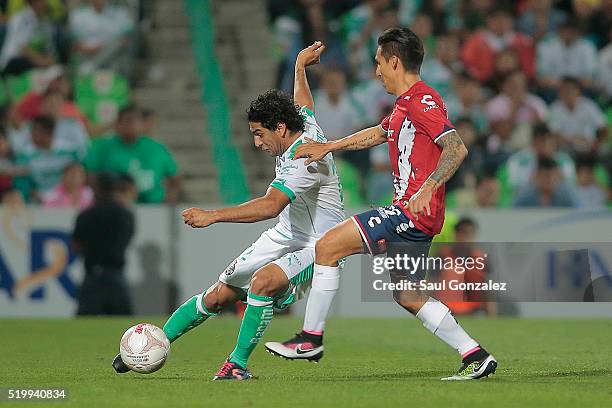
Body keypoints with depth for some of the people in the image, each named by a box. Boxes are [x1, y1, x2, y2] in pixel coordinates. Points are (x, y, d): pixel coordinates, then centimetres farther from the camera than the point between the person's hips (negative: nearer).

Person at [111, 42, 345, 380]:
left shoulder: (303, 158, -29)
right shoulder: (306, 127, -1)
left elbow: (271, 205, -41)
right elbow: (302, 104, 26)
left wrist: (213, 216, -47)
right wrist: (300, 67, 45)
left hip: (317, 248, -9)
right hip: (285, 237, 9)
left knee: (263, 281, -37)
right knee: (217, 296, 5)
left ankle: (238, 363, -24)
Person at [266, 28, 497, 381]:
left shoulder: (422, 100, -13)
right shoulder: (406, 104, 19)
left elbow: (457, 149, -22)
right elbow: (378, 134, 36)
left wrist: (426, 190, -29)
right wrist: (328, 147, 34)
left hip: (414, 212, -10)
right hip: (412, 214, 10)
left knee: (328, 246, -7)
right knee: (407, 296, 11)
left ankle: (312, 338, -2)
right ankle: (476, 356, 10)